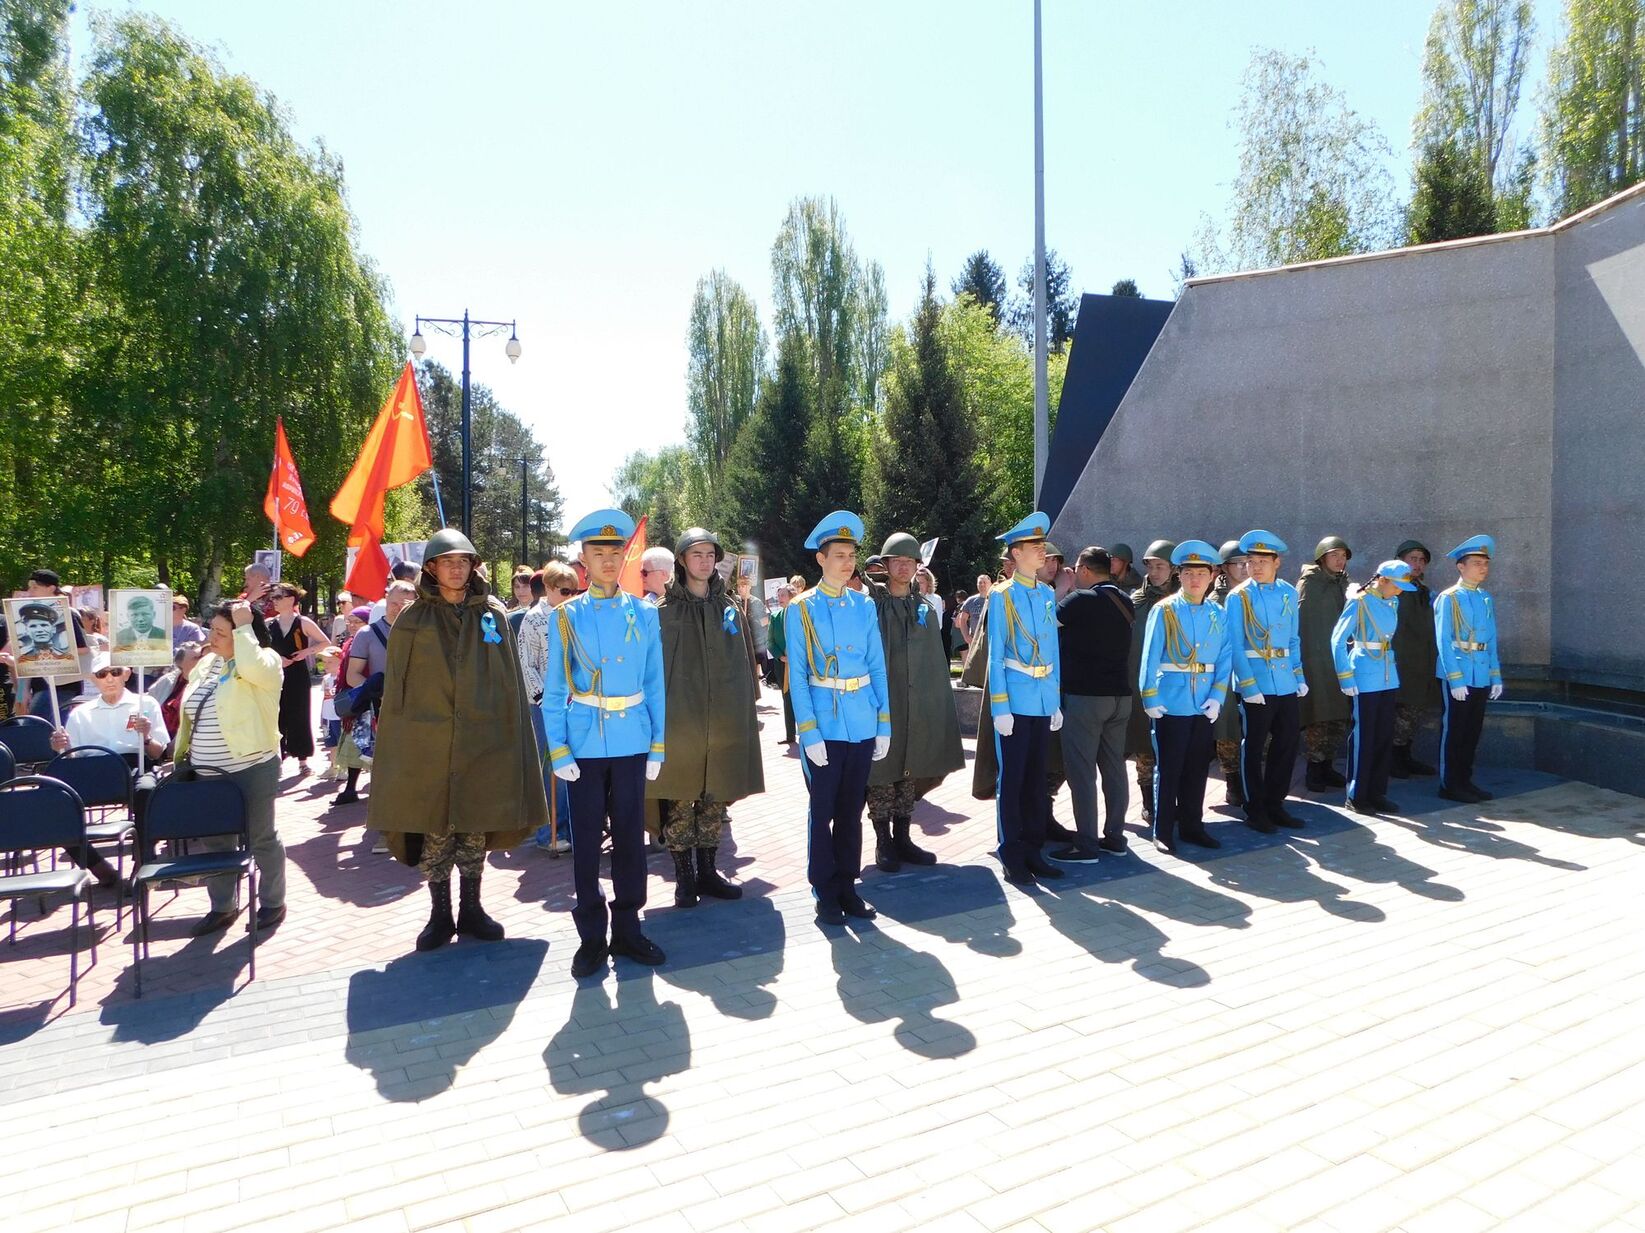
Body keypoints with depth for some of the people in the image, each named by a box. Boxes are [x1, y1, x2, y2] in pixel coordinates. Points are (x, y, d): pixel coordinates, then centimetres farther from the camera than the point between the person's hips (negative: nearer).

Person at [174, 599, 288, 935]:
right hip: (207, 772, 7)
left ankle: (273, 903, 20)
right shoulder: (206, 664, 11)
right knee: (214, 840, 14)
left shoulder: (265, 662, -10)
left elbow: (251, 667, -36)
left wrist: (244, 626, -24)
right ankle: (223, 907, 29)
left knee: (260, 838, 5)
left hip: (252, 769, -7)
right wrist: (183, 755, 17)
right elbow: (191, 715, 20)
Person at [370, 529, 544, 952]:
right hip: (427, 744, -1)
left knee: (475, 830, 8)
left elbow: (511, 683, 7)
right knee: (434, 831, 4)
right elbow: (396, 687, 4)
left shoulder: (494, 615, 5)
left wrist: (512, 738, 2)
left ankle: (471, 910, 23)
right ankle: (440, 915, 18)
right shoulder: (412, 620, 3)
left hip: (483, 742, 1)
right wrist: (394, 747, 0)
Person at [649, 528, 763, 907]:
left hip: (724, 722, 3)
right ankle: (684, 876, 13)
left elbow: (745, 663, 13)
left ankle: (707, 872, 22)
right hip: (680, 721, -3)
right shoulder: (664, 610, 0)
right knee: (679, 803, 1)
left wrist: (747, 712, 9)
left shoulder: (731, 608, 10)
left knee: (715, 799, 9)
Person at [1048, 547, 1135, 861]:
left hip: (1084, 695, -7)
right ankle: (1114, 835, 18)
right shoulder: (1124, 601, 8)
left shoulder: (1081, 600, -12)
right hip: (1119, 694, 7)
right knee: (1114, 767, 11)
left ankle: (1087, 844, -1)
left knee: (1081, 769, -3)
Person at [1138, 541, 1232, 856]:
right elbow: (1150, 658, -7)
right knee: (1168, 769, 2)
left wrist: (1217, 697, -6)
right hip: (1171, 704, -4)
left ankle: (1192, 825, 25)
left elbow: (1225, 659, 5)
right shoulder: (1163, 611, -4)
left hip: (1205, 707, 4)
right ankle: (1163, 831, 12)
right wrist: (1150, 700, -12)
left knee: (1197, 768, 12)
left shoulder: (1219, 614, 7)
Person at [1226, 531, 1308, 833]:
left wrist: (1300, 676, 8)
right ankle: (1255, 811, 14)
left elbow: (1294, 639, 15)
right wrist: (1248, 686, -15)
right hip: (1256, 686, -5)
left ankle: (1275, 805, 24)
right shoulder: (1238, 597, -6)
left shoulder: (1289, 593, 8)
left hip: (1286, 684, 5)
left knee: (1287, 743, 10)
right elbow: (1235, 646, -9)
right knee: (1253, 748, 3)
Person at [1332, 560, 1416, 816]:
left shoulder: (1393, 603, 9)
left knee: (1384, 736, 10)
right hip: (1365, 680, -7)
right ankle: (1356, 797, 8)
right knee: (1364, 737, -1)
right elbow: (1338, 640, -12)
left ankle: (1377, 793, 20)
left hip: (1388, 678, 7)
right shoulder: (1360, 602, -11)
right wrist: (1346, 678, -14)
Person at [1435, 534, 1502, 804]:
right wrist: (1456, 680, -16)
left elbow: (1491, 640, 14)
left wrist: (1496, 676, 9)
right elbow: (1444, 642, -12)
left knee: (1472, 732, 12)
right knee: (1453, 731, 2)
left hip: (1481, 677, 6)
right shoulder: (1449, 598, -9)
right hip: (1457, 677, -6)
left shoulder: (1487, 598, 11)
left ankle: (1465, 780, 23)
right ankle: (1449, 784, 10)